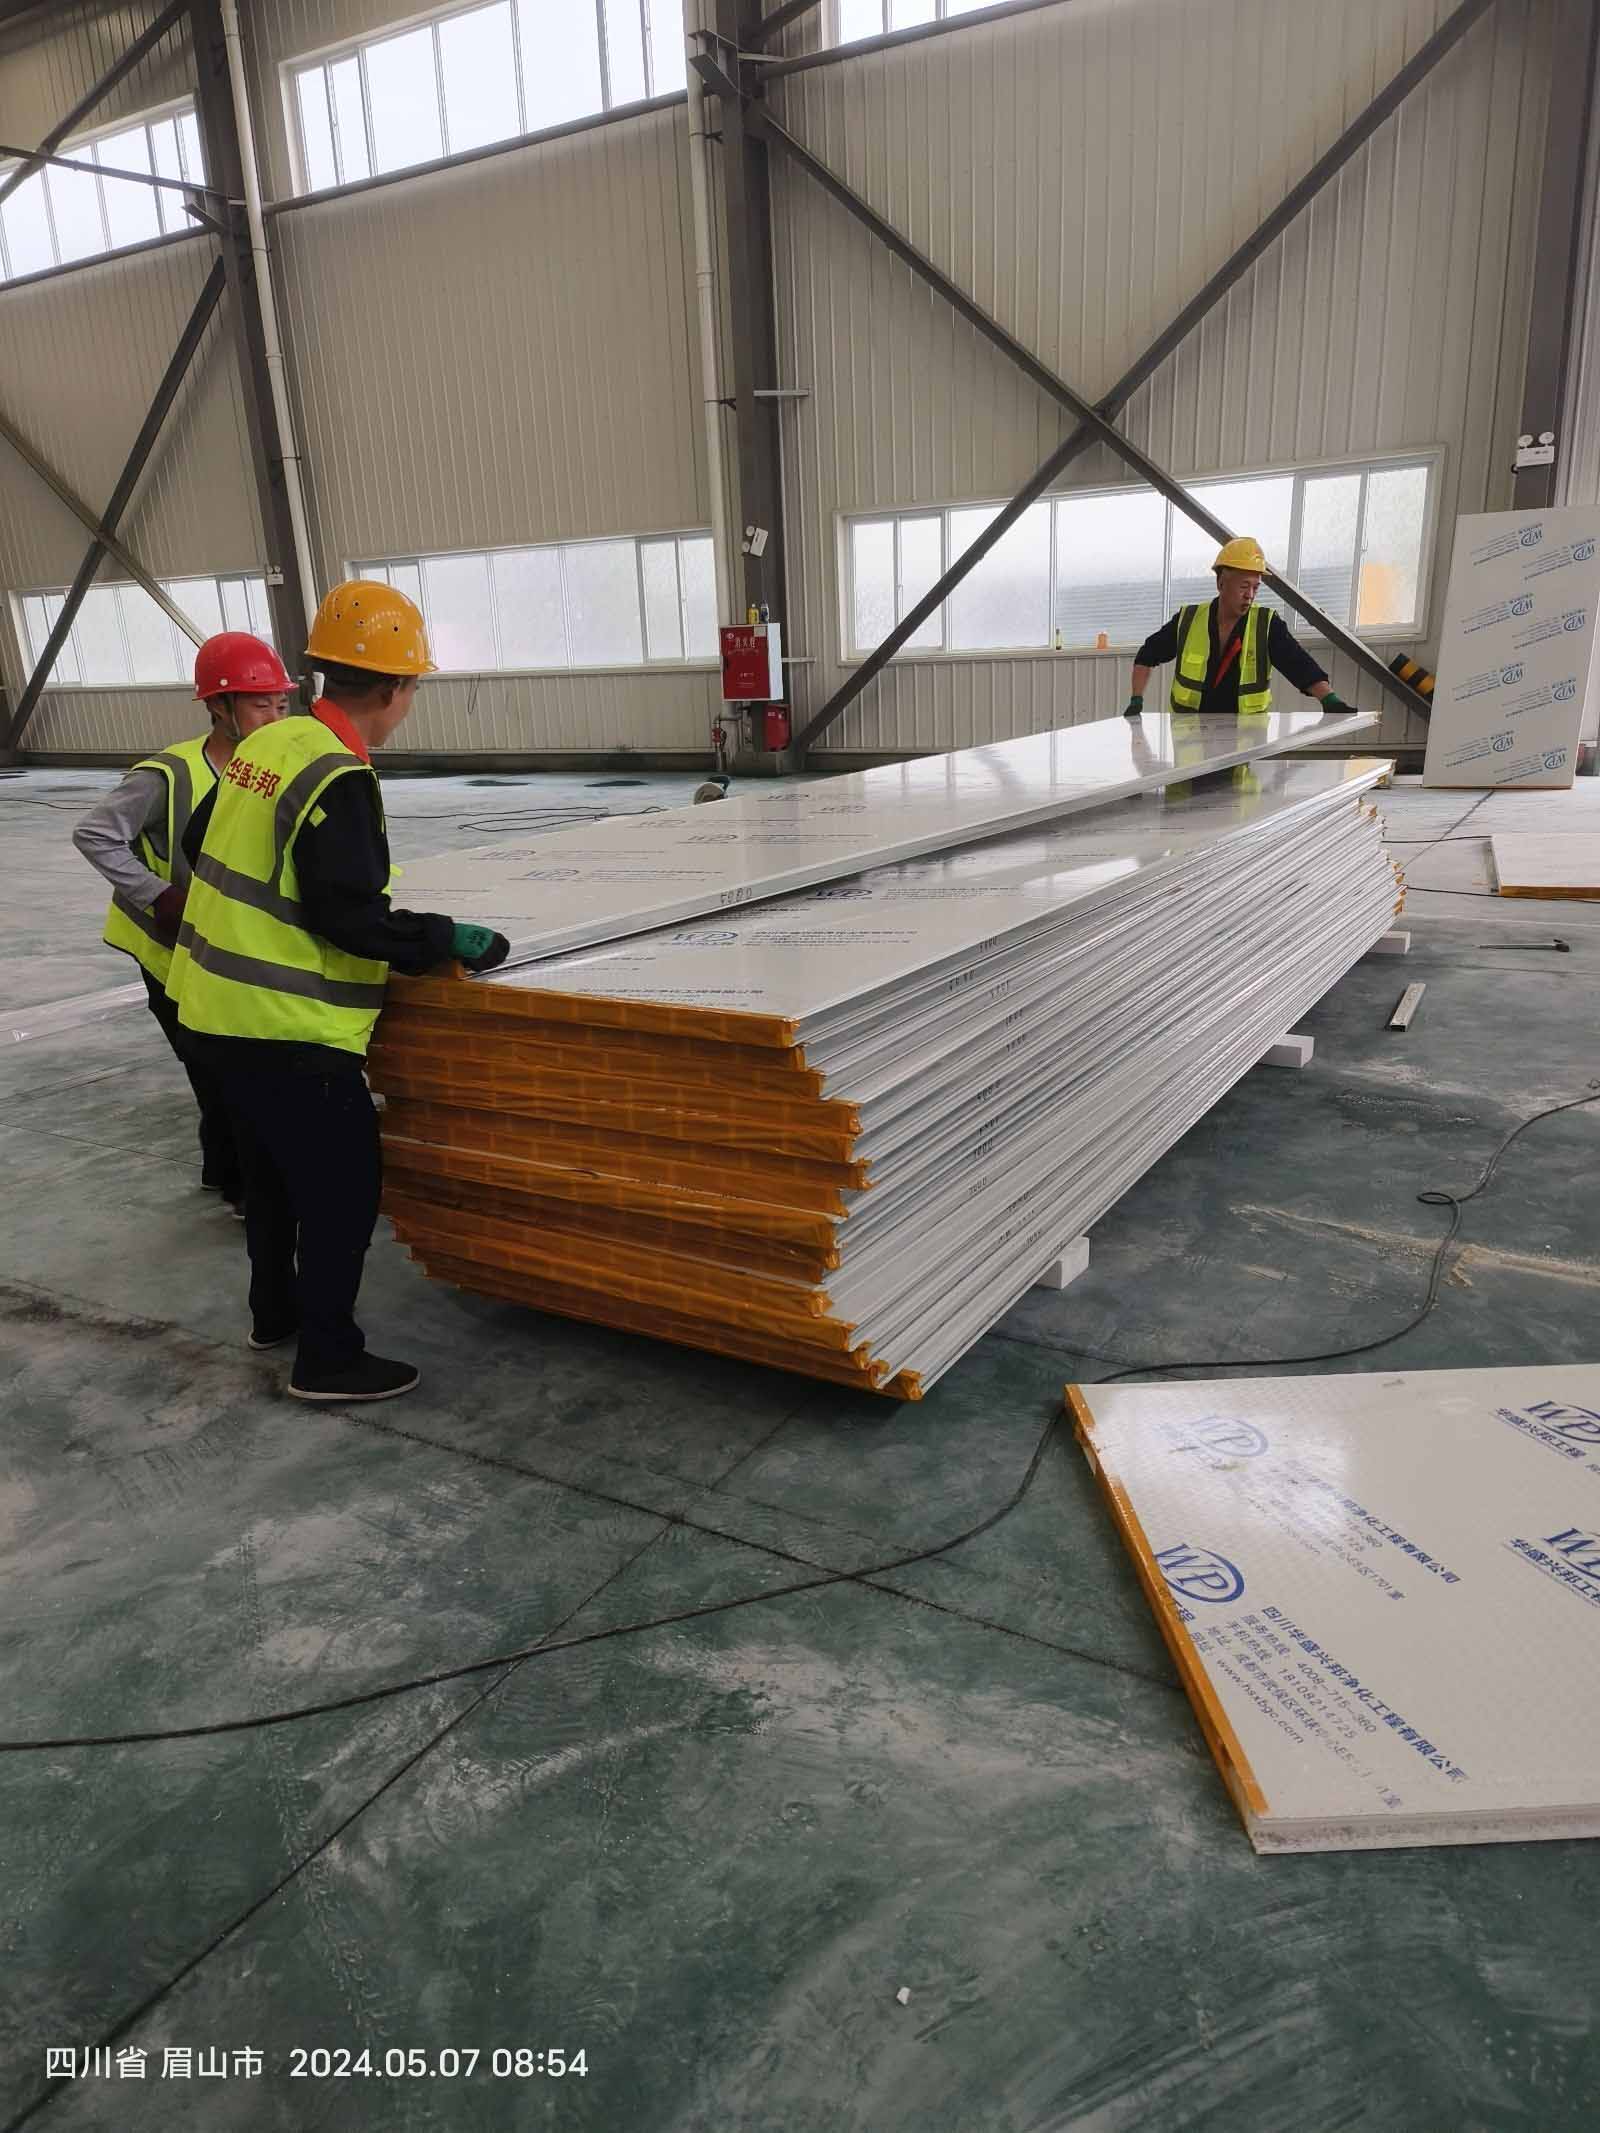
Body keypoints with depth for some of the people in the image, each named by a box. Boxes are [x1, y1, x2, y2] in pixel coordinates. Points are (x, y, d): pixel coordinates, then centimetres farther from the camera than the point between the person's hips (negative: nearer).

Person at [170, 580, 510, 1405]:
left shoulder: (267, 744, 6)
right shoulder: (339, 778, -21)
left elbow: (200, 842, 20)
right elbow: (349, 917, -23)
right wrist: (450, 939, -13)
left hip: (219, 1010, 9)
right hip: (288, 1029, -9)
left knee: (271, 1169, 24)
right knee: (344, 1186, 3)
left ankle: (275, 1310, 41)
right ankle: (328, 1359, 13)